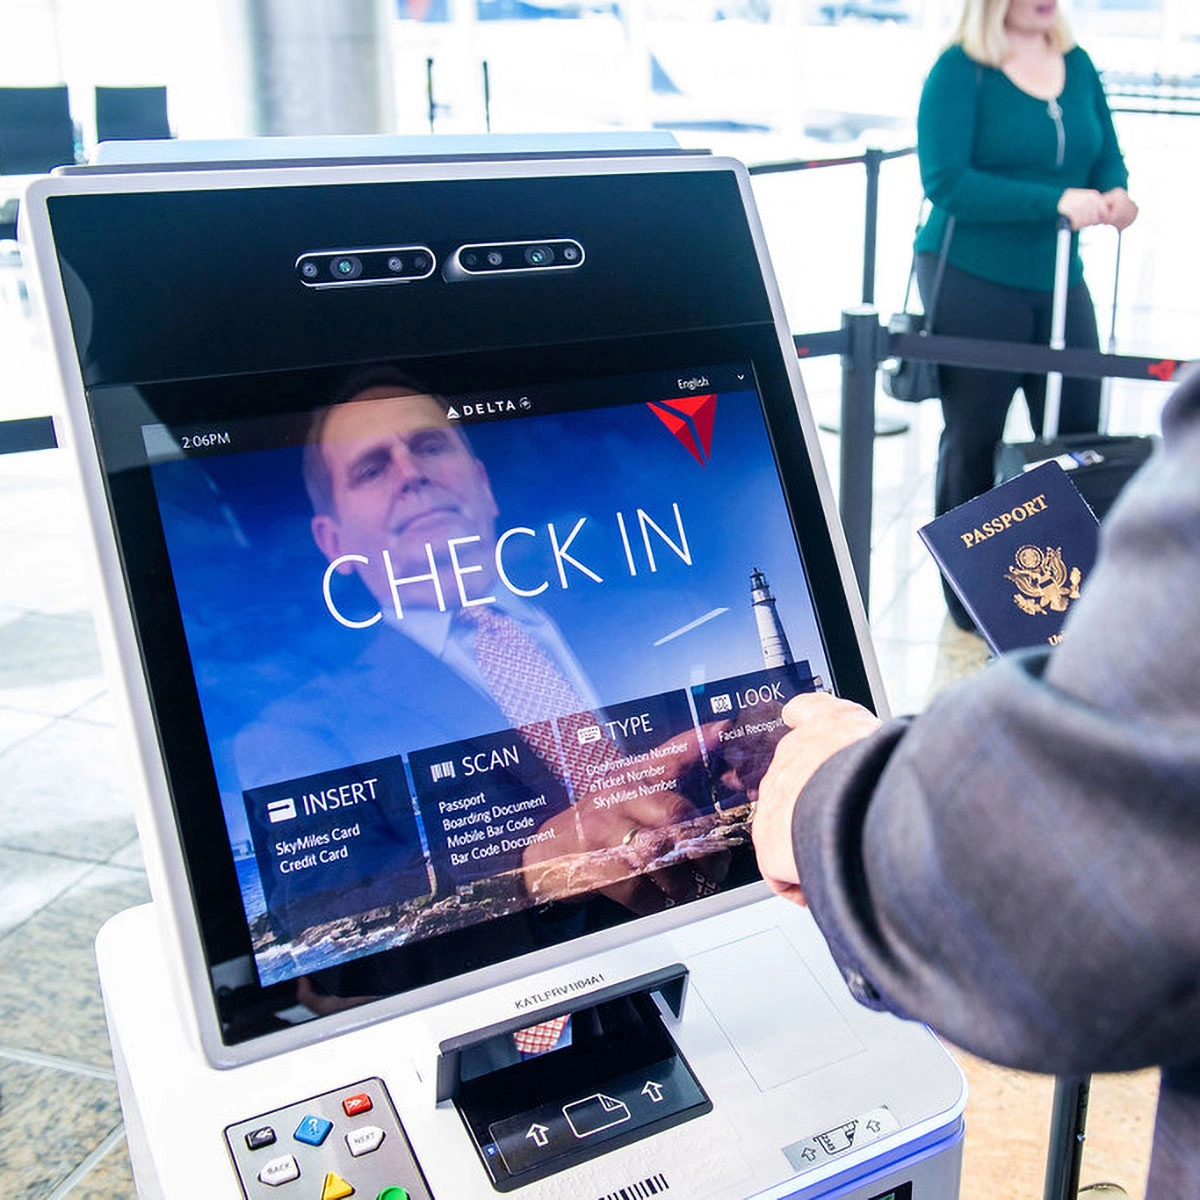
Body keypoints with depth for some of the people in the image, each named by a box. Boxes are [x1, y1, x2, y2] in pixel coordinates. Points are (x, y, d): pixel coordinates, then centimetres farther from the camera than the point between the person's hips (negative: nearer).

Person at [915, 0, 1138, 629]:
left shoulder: (1077, 64, 9)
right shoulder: (959, 70, -9)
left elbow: (1107, 157, 13)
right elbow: (946, 181, -19)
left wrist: (1115, 194, -11)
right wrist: (1057, 201, -25)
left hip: (1058, 279, 6)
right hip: (971, 278, -5)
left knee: (1077, 434, 6)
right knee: (973, 437, 4)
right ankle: (968, 598, 18)